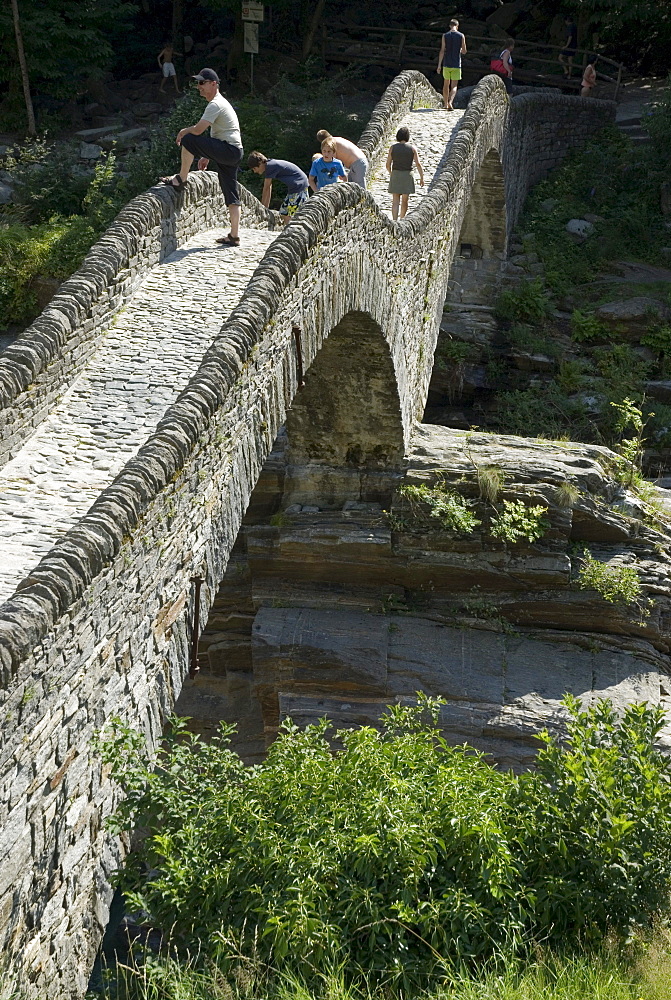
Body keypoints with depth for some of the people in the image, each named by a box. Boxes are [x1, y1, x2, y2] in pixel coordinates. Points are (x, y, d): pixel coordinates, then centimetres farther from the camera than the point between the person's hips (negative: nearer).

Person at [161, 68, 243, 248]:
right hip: (233, 154, 10)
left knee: (188, 140, -15)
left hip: (228, 150, -10)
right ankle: (234, 236, 9)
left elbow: (198, 130, -20)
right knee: (231, 195, 8)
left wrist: (183, 132, 1)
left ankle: (181, 180, -4)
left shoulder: (215, 104, -11)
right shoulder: (220, 103, 23)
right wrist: (206, 156, 29)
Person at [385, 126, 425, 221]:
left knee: (395, 201, 1)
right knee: (404, 201, 14)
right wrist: (422, 177, 1)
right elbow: (418, 164, -7)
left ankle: (394, 222, -12)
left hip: (395, 175, 0)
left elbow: (388, 164, 1)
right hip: (407, 175, 0)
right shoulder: (412, 148, -4)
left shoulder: (392, 148, -2)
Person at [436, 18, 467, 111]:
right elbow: (464, 51, 1)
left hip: (446, 64, 1)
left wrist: (439, 65, -3)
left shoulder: (445, 36, -1)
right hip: (456, 65, -1)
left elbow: (442, 51, -5)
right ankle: (450, 103, -23)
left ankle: (446, 104, 23)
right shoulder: (461, 36, -2)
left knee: (446, 84, 16)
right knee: (454, 86, 0)